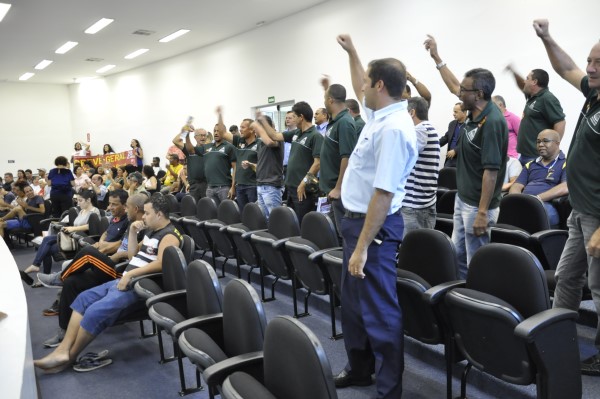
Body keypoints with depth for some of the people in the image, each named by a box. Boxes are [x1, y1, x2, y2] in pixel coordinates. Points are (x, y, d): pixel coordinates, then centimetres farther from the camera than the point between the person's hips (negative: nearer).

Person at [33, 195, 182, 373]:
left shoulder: (169, 235, -14)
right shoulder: (151, 231, 18)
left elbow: (160, 264, -28)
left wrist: (130, 274, -26)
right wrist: (132, 231, 9)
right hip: (125, 280, 11)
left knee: (95, 311, -23)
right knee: (83, 298, 2)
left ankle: (70, 357, -3)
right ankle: (62, 351, -3)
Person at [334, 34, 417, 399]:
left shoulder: (394, 128, -23)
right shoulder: (382, 115, 8)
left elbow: (383, 195, -27)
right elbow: (361, 92, 32)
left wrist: (362, 247, -27)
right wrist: (352, 52, 36)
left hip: (374, 225, -11)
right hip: (358, 218, 11)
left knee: (379, 310, 0)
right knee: (354, 301, 21)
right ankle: (359, 369, 38)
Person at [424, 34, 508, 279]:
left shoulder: (492, 122, -22)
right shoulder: (474, 112, 3)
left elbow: (491, 171, -24)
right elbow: (452, 85, 21)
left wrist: (482, 212, -24)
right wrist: (435, 56, 25)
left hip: (477, 205, -10)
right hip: (462, 199, 10)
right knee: (457, 256, 18)